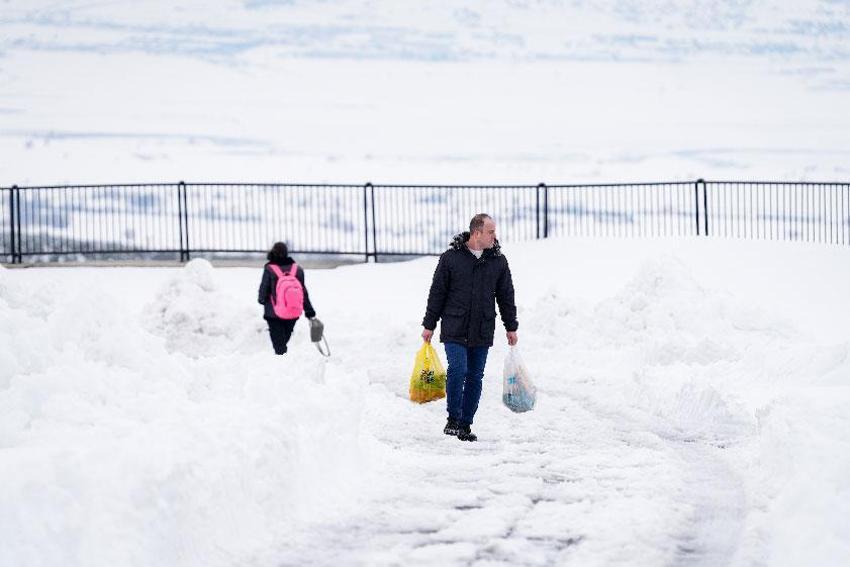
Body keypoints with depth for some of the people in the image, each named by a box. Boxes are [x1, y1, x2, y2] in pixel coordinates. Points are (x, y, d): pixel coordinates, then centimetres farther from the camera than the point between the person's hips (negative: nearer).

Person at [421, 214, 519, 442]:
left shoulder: (498, 260, 6)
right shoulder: (451, 258, -3)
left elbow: (506, 296, 14)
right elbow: (437, 293, 2)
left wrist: (511, 327, 14)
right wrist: (429, 325, 3)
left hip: (483, 332, 3)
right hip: (454, 330, -3)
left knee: (475, 378, 4)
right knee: (458, 370, -16)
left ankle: (465, 424, 12)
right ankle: (453, 419, -3)